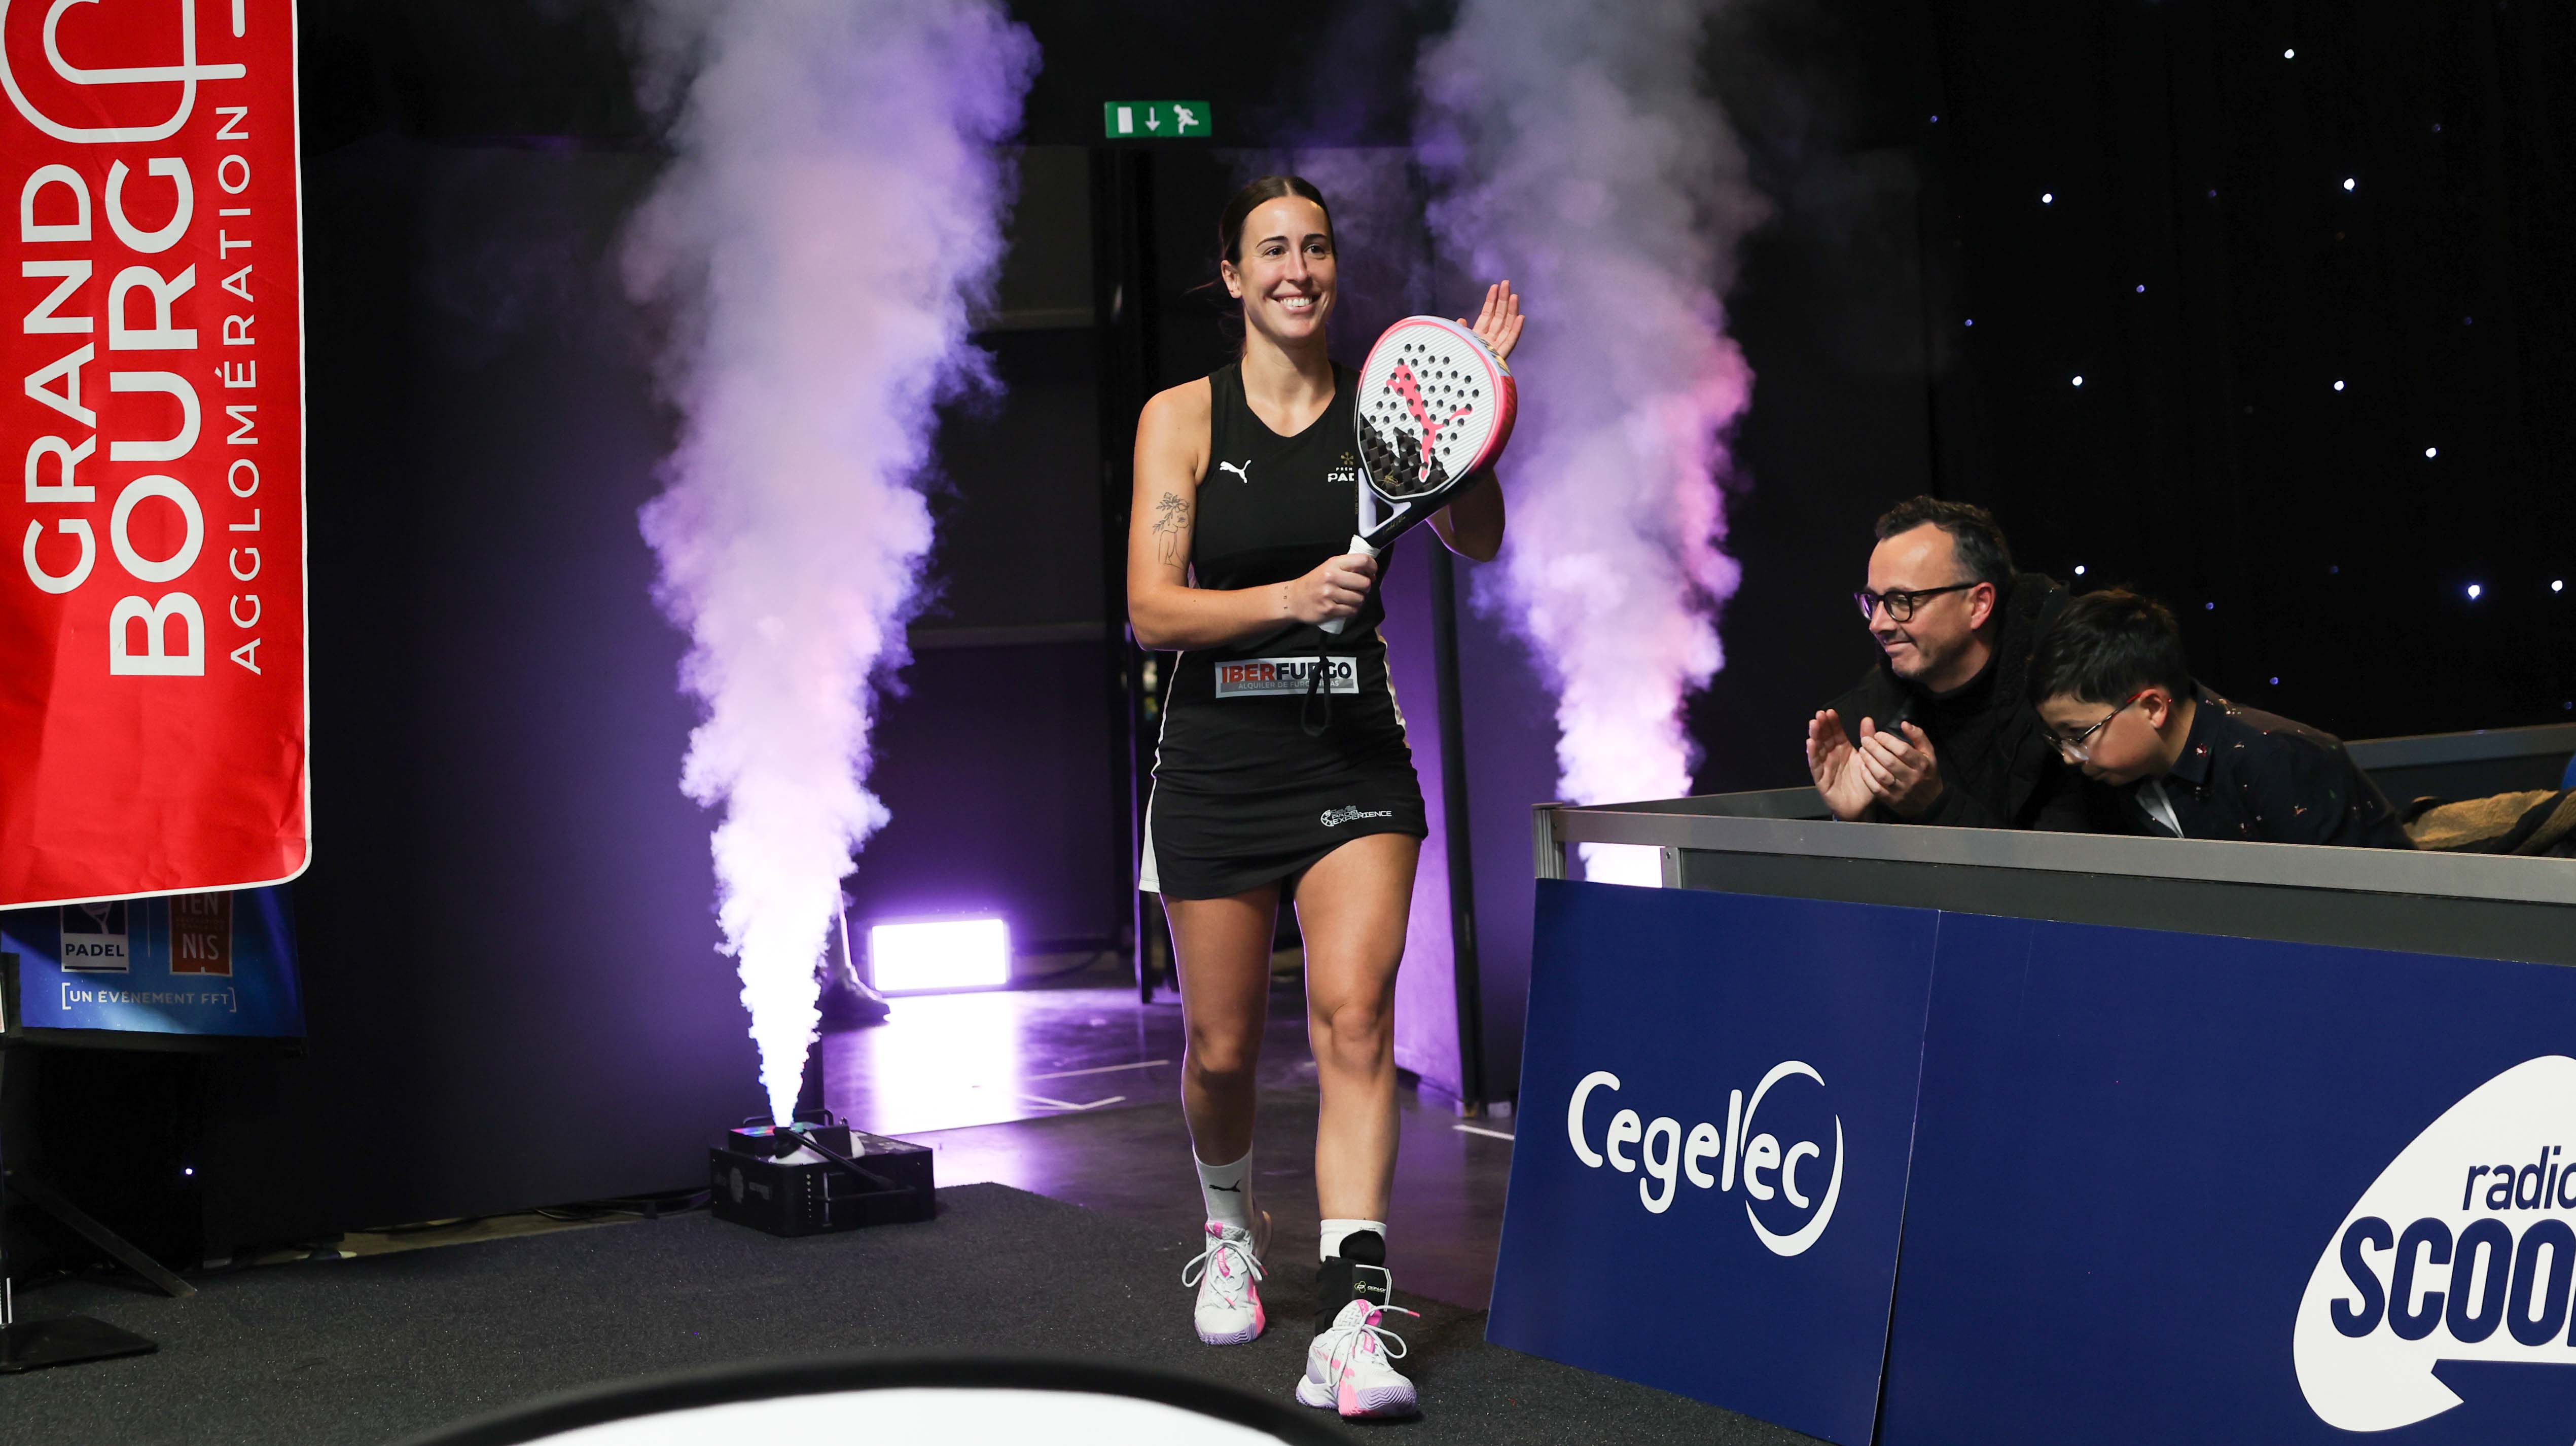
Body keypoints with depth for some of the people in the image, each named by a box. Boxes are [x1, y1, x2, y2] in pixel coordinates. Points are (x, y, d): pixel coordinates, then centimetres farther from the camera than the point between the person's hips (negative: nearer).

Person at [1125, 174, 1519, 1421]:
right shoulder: (1182, 417, -1)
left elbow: (1478, 543, -10)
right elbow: (1152, 609, -10)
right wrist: (1286, 596, -26)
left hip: (1354, 764, 0)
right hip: (1218, 767, 0)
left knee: (1354, 1016, -17)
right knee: (1222, 1050, 9)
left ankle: (1352, 1319, -19)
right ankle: (1231, 1230, 40)